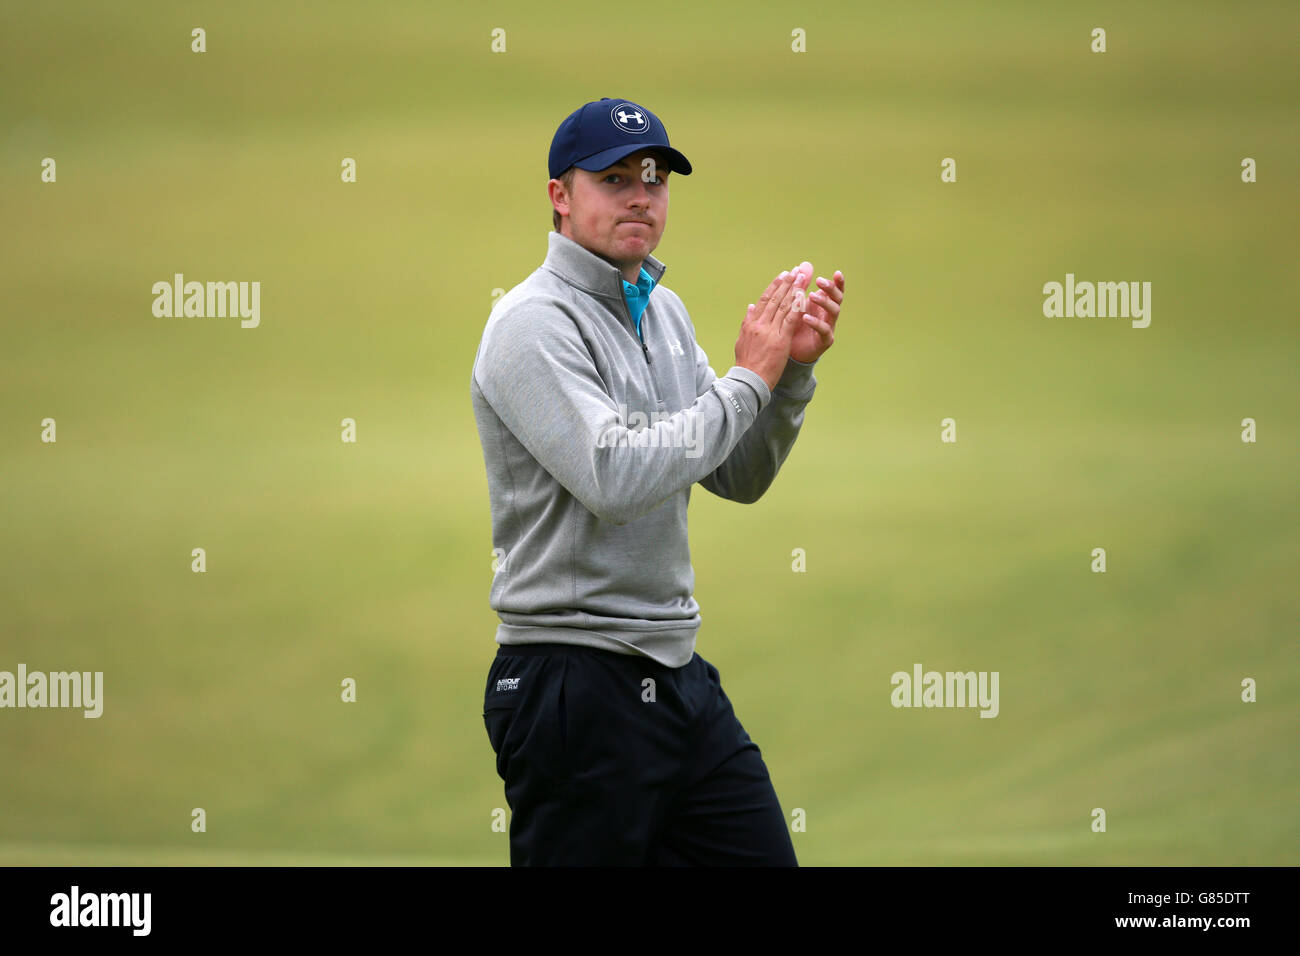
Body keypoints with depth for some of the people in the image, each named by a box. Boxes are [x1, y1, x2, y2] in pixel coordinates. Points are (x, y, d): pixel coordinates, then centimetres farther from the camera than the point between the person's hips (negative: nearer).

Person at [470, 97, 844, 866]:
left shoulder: (665, 311, 15)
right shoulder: (534, 323, -12)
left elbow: (739, 477, 17)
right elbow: (616, 478, -24)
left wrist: (794, 370, 0)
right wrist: (749, 380, -16)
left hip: (680, 675, 8)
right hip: (575, 684, -8)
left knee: (762, 858, 5)